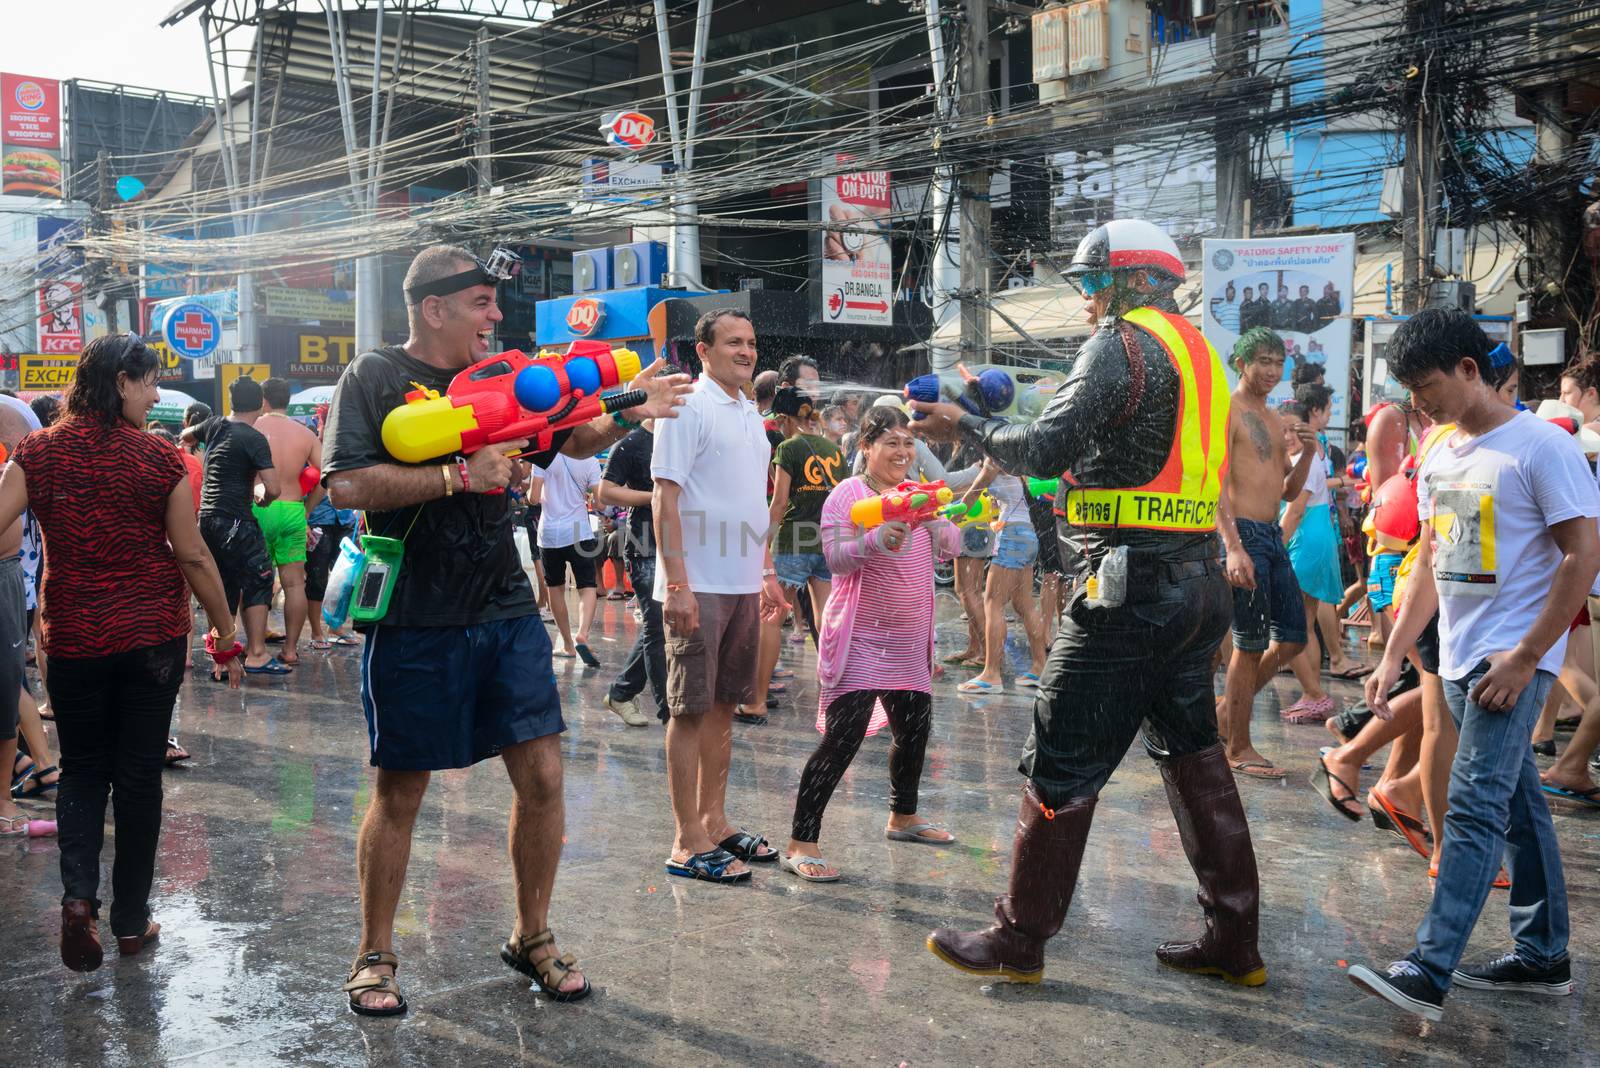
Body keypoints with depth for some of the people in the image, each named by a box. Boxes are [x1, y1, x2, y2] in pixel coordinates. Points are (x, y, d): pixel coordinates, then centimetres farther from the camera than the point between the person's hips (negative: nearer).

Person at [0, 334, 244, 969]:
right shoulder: (159, 459, -10)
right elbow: (193, 556, -7)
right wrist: (227, 636, 2)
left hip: (72, 638, 2)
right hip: (153, 638, -2)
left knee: (83, 767, 18)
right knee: (139, 773, 9)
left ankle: (78, 894, -2)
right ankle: (131, 919, 19)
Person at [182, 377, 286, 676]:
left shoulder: (214, 425, 9)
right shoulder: (255, 439, -11)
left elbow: (185, 435, 32)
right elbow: (274, 488, -17)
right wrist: (263, 498, 5)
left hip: (207, 518, 7)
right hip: (235, 521, -7)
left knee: (224, 587, 13)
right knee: (258, 583, -1)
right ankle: (256, 654, -7)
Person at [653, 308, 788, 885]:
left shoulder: (750, 414, 16)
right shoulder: (688, 406, -9)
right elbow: (665, 497, -14)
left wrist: (767, 571, 19)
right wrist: (676, 583, -20)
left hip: (743, 585, 8)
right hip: (698, 587, -8)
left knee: (723, 706, 13)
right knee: (691, 709, -2)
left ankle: (714, 822, 23)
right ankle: (688, 843, 4)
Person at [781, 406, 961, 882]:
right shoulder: (847, 494, -9)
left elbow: (950, 548, 1)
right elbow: (836, 559, -19)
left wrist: (931, 520, -20)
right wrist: (877, 541, -37)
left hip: (909, 642, 7)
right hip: (859, 639, -7)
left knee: (914, 731, 17)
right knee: (842, 739, -14)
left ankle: (903, 816, 40)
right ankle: (800, 844, -9)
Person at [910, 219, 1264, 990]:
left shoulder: (1121, 343, -9)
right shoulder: (1198, 351, 17)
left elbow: (1046, 449, -17)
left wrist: (963, 424, -5)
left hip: (1129, 591, -9)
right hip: (1196, 583, 9)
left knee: (1061, 768, 0)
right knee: (1194, 758, 15)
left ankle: (1019, 940, 10)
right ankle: (1234, 941, 21)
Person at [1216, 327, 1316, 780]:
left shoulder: (1273, 420, 19)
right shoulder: (1227, 411, -7)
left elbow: (1289, 491, 21)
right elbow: (1215, 484, -16)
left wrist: (1307, 454, 1)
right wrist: (1234, 548, -24)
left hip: (1273, 536, 9)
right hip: (1243, 535, -9)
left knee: (1292, 637, 11)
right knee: (1250, 646, -3)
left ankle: (1230, 707, 26)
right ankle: (1237, 749, 7)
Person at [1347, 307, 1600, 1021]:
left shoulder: (1541, 447, -10)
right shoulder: (1439, 459, 13)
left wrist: (1526, 657, -17)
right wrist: (1392, 657, 14)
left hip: (1513, 659, -8)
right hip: (1459, 658, 8)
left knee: (1474, 807, -13)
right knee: (1517, 807, 14)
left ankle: (1427, 974, -16)